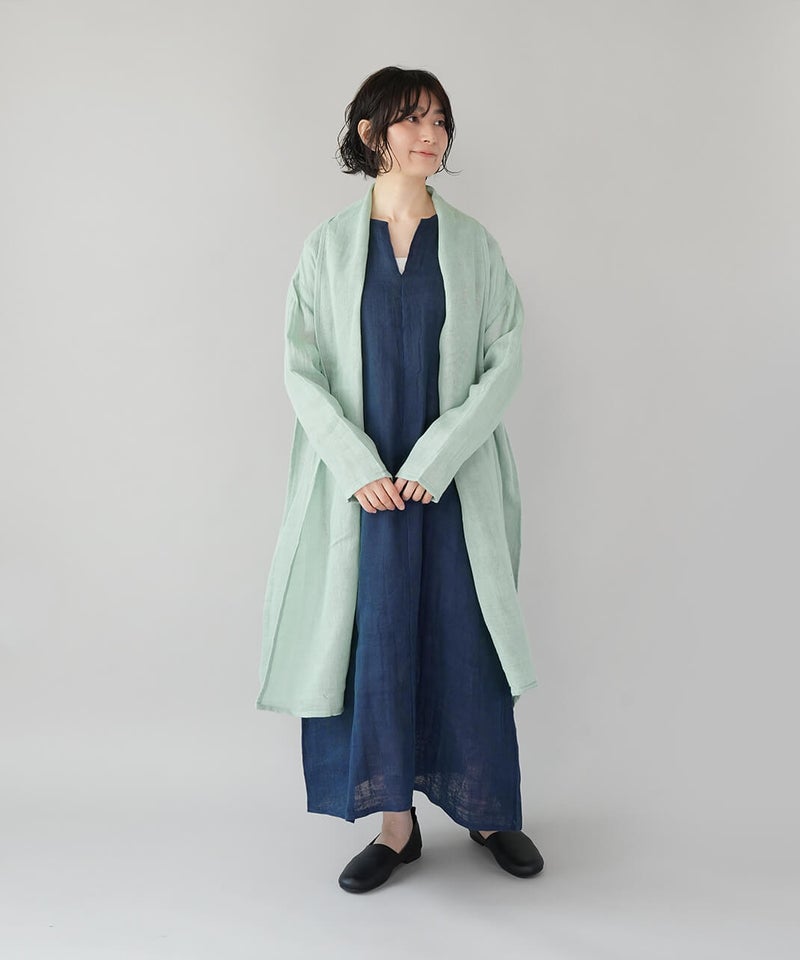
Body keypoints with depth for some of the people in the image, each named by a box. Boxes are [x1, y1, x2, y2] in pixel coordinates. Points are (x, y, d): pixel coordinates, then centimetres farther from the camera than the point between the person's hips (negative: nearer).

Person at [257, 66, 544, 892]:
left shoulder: (473, 245, 4)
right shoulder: (329, 244, 3)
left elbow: (504, 361, -1)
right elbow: (302, 369, 0)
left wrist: (433, 460, -12)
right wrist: (358, 467, -12)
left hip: (454, 478, 0)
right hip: (363, 478, 0)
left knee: (465, 638, 5)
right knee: (371, 639, 3)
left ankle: (491, 812, 23)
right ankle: (395, 823, 18)